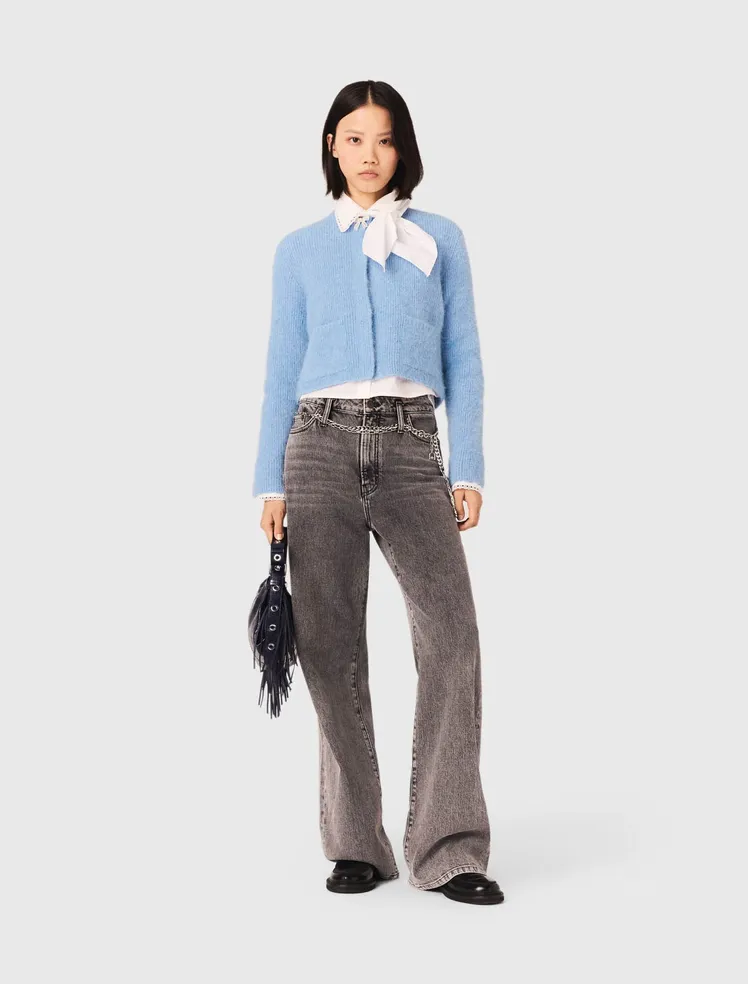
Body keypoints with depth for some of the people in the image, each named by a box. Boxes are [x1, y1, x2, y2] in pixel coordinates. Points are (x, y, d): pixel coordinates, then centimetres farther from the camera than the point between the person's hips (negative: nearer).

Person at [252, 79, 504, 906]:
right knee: (332, 648, 0)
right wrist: (270, 483, 5)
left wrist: (469, 471, -1)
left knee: (450, 631, -16)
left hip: (411, 450, -1)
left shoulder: (441, 240, 13)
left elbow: (463, 362, 9)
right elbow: (282, 371, 12)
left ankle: (448, 849, -10)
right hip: (322, 446, 1)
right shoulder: (300, 250, 14)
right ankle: (356, 845, 11)